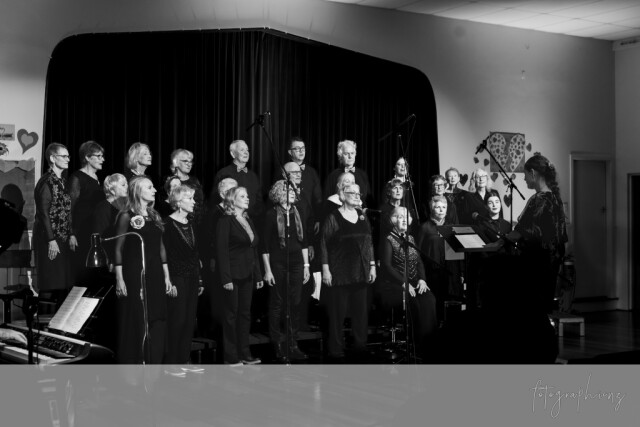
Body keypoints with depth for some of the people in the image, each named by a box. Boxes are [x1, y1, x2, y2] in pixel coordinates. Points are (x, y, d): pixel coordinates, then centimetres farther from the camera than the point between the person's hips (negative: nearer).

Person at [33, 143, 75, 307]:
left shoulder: (63, 181, 14)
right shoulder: (46, 182, -12)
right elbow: (44, 213, -15)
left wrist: (71, 234, 9)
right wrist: (51, 240, -17)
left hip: (63, 238, 8)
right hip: (49, 238, -8)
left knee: (64, 283, 8)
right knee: (50, 283, -6)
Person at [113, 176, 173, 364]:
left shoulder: (155, 216, 13)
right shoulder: (127, 216, -5)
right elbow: (119, 249, -6)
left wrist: (167, 277, 12)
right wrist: (119, 279, -11)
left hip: (155, 275, 6)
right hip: (134, 275, -6)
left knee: (156, 322, 5)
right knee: (135, 322, -2)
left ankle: (153, 364, 12)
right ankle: (131, 363, 7)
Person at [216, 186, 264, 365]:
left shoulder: (248, 221, 15)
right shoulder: (225, 222, -8)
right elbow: (221, 251, -14)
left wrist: (258, 275, 13)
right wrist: (226, 278, -20)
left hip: (247, 276, 7)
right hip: (233, 275, -7)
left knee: (245, 313, 10)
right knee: (232, 315, 1)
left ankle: (244, 354, 18)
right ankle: (231, 357, 8)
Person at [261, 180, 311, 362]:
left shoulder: (297, 214, 9)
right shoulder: (272, 214, -5)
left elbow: (303, 242, 13)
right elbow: (265, 245, -5)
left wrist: (306, 265, 9)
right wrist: (267, 270, -9)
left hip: (296, 263, 4)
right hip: (277, 263, -4)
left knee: (295, 304, 5)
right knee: (277, 303, 2)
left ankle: (293, 345, 12)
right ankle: (277, 346, 9)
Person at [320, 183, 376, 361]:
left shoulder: (363, 218, 13)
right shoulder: (333, 218, -4)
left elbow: (370, 243, 17)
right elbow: (324, 245, -6)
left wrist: (372, 266, 12)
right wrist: (325, 269, -10)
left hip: (361, 273, 5)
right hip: (339, 274, -5)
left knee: (361, 312, 7)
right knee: (337, 314, -1)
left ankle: (360, 347, 18)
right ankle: (336, 351, 8)